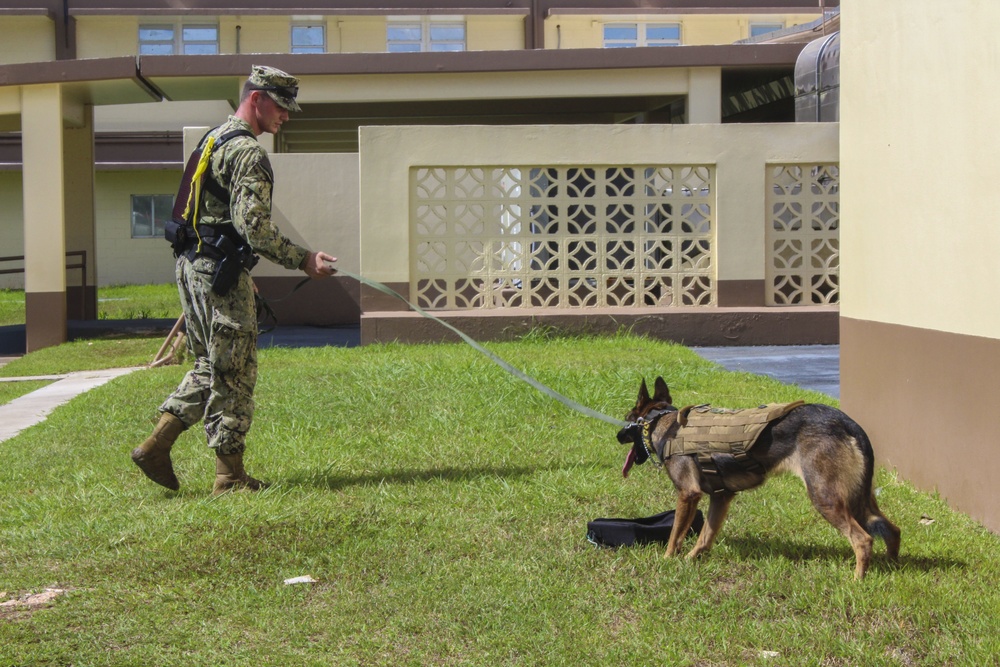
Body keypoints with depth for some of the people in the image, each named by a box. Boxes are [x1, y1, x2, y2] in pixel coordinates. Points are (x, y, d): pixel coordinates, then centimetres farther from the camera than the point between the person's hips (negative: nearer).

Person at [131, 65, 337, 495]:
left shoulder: (214, 139, 18)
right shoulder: (248, 152, -14)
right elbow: (253, 225, -23)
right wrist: (303, 260, -21)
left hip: (191, 265, 10)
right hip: (220, 270, -10)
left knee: (211, 366, 18)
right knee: (234, 373, -3)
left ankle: (156, 445, 13)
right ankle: (230, 475, 4)